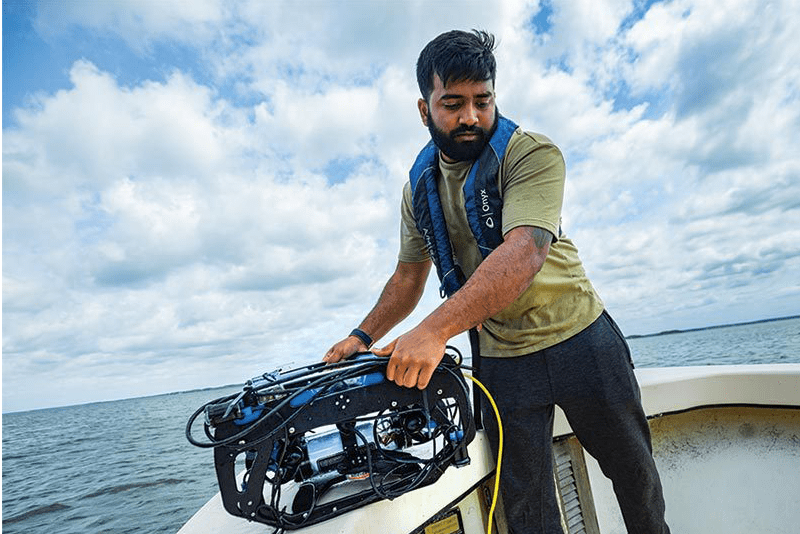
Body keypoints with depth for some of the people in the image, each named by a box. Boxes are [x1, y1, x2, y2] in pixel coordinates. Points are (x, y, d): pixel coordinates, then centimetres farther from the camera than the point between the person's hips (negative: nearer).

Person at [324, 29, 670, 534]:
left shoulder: (532, 154, -14)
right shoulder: (420, 187, 3)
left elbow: (525, 252, -31)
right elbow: (408, 277, 9)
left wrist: (435, 329, -41)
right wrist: (363, 336, -4)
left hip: (578, 337, -2)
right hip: (501, 360, 3)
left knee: (634, 471, 18)